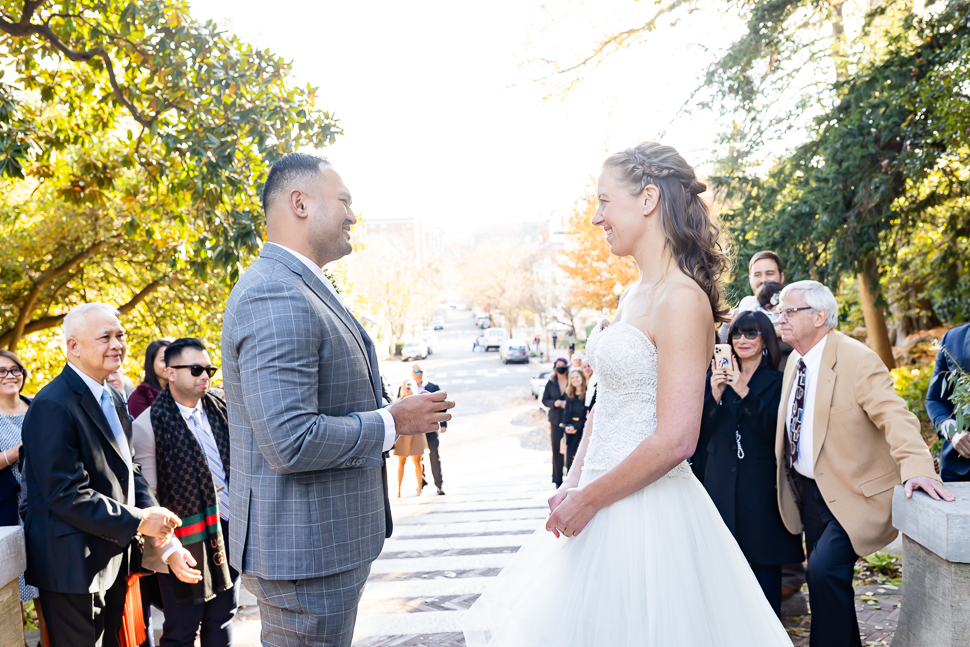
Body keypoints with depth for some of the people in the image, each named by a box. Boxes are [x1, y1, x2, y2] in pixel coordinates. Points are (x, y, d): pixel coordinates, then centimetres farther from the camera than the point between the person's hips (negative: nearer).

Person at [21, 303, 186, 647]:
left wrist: (149, 508, -4)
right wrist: (138, 522, -20)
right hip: (73, 565, -9)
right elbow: (67, 494, -24)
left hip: (114, 559, 9)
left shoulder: (113, 398, 11)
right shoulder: (53, 406, -20)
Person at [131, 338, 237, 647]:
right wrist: (169, 550, -18)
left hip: (228, 532, 5)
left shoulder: (220, 410, 4)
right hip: (188, 543, -5)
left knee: (222, 619, 17)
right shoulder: (148, 425, -12)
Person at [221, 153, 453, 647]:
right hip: (304, 552, -10)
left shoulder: (300, 289, 12)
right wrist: (391, 422, -17)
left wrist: (389, 413, 11)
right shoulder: (276, 297, -23)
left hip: (321, 541, 10)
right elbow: (290, 442, -29)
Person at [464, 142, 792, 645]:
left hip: (646, 507, -9)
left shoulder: (682, 300, -18)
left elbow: (674, 441, -23)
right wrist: (573, 483, 4)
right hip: (602, 503, 9)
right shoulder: (632, 296, 10)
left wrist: (589, 500, -13)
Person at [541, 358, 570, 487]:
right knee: (556, 449, 1)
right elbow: (545, 400, 11)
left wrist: (568, 404, -14)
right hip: (556, 420, 2)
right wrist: (555, 403, -8)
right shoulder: (551, 383, 9)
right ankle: (558, 479, 10)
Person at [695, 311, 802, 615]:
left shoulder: (778, 382, 0)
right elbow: (702, 430, 4)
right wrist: (715, 395, -12)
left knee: (765, 564, 2)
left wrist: (745, 393, -20)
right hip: (721, 483, 3)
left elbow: (775, 431, -12)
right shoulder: (718, 378, 10)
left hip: (762, 485, -3)